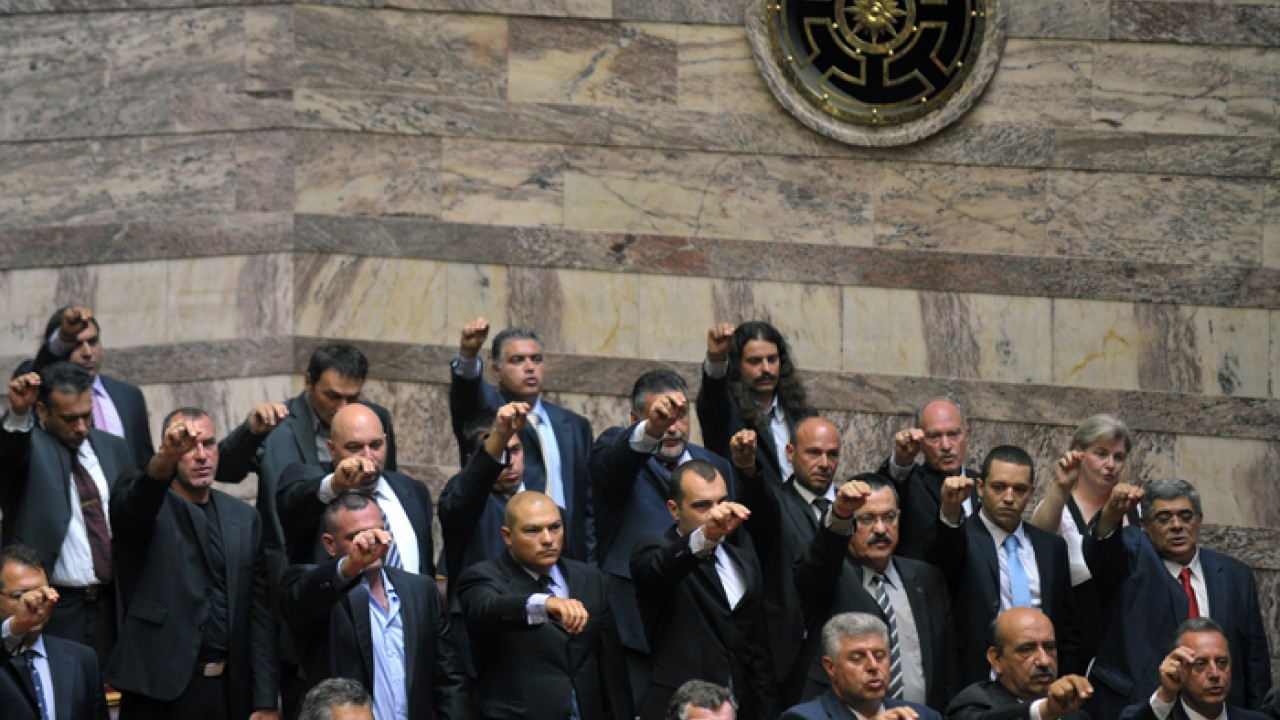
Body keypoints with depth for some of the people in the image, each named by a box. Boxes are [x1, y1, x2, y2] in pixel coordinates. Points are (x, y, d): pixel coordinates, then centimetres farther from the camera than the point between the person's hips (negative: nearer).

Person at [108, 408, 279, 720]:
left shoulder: (245, 519, 12)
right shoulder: (147, 506, 3)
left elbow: (261, 613, 9)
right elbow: (133, 504, -23)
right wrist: (165, 459, -44)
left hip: (229, 692, 3)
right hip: (159, 692, -3)